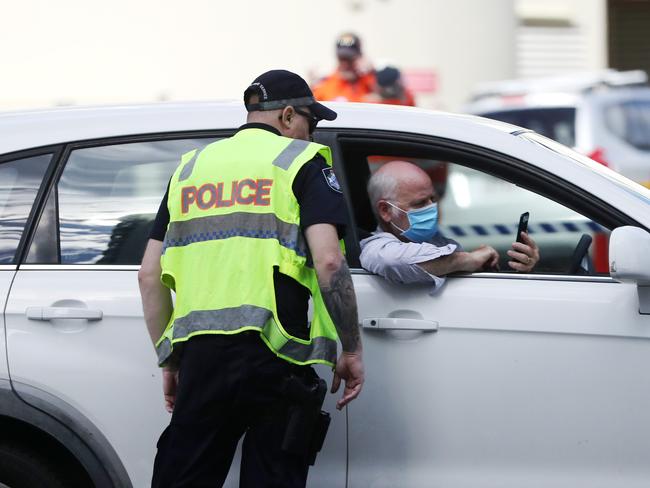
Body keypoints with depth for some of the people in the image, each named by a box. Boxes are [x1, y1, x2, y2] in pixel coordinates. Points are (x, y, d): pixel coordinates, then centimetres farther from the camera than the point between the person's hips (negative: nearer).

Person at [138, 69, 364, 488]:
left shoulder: (192, 167, 19)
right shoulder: (303, 163, 4)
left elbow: (150, 276, 15)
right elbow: (329, 262, -10)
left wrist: (170, 360, 22)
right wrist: (352, 352, -2)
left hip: (200, 349, 4)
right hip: (276, 357, -4)